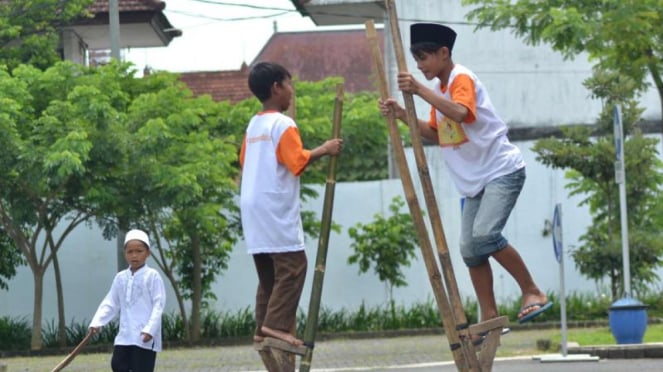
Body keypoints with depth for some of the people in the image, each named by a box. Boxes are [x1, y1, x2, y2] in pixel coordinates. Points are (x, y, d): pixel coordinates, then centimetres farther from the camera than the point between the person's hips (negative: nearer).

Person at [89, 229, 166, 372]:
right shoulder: (120, 277, 10)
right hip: (125, 335, 6)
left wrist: (150, 329, -21)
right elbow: (110, 303, 12)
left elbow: (159, 304, -12)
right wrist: (97, 322, -1)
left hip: (145, 337, -6)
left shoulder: (152, 276, -7)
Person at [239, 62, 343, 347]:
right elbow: (297, 162, -18)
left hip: (254, 210, 9)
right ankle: (276, 324, -16)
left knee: (268, 271, 11)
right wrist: (323, 150, -8)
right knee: (291, 266, -9)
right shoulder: (283, 124, -11)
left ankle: (263, 329, 9)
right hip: (276, 209, -9)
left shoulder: (254, 125, 14)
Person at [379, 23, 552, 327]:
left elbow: (460, 113, -33)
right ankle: (489, 319, 7)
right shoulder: (439, 89, 14)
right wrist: (402, 115, 6)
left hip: (502, 170, -9)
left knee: (485, 233, -25)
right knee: (470, 249, 2)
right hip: (475, 180, 9)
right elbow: (435, 134, 18)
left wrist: (420, 91, -35)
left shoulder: (461, 78, -13)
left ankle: (533, 293, -13)